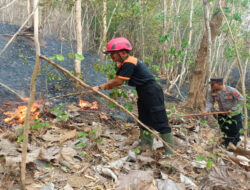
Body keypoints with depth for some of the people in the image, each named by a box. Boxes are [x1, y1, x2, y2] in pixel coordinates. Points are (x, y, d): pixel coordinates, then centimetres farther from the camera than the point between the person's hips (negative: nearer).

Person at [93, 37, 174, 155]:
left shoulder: (129, 63, -20)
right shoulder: (124, 64, 12)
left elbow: (119, 81, -21)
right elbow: (116, 79, 9)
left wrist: (100, 87, -13)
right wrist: (105, 86, -7)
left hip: (152, 92, -11)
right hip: (143, 94, 11)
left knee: (160, 122, -7)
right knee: (144, 121, 16)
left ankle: (170, 151, 1)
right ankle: (146, 146, 26)